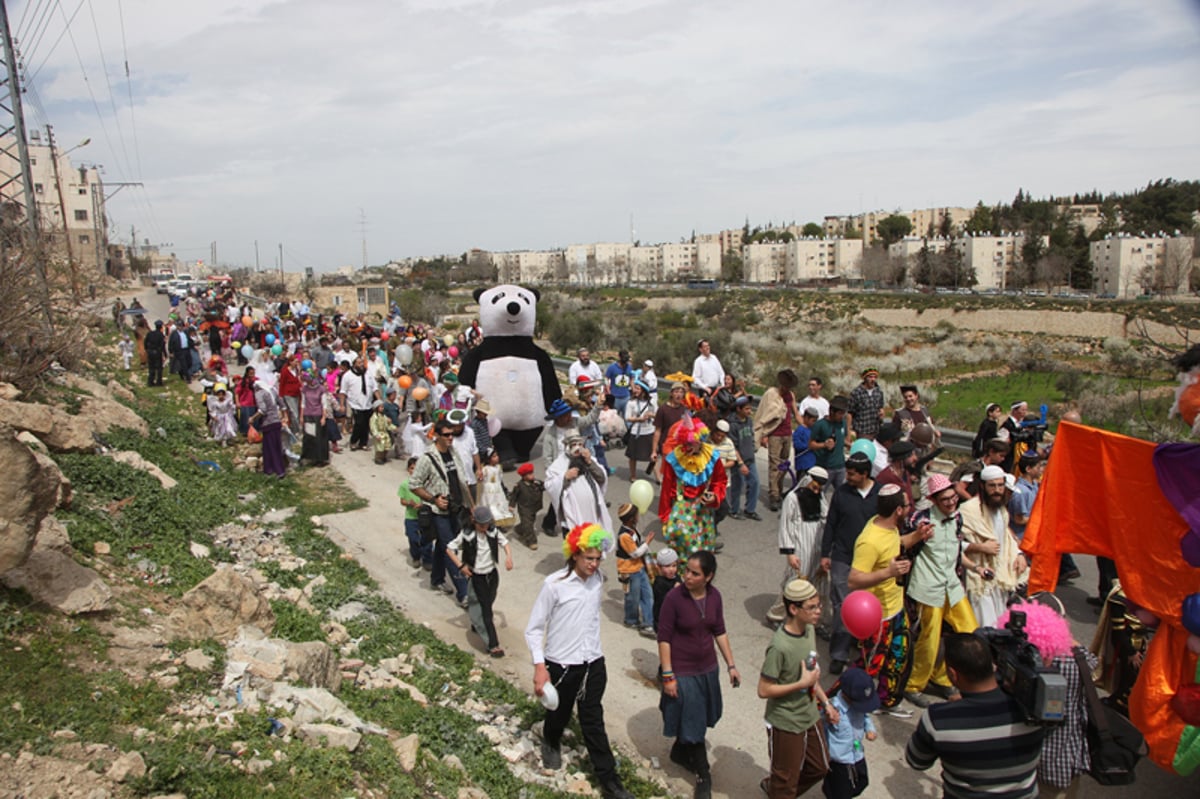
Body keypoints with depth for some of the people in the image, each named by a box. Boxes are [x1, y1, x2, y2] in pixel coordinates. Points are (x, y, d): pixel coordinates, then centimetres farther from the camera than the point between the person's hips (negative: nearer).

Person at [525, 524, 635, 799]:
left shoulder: (599, 579, -4)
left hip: (593, 662, 3)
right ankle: (551, 744, 52)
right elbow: (534, 629, -14)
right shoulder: (554, 584, -19)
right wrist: (539, 667, -20)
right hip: (561, 664, -3)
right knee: (559, 712, 20)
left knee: (593, 720, 9)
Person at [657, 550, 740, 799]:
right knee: (692, 723, 6)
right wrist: (667, 675, -16)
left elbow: (720, 632, 5)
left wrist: (731, 665, 5)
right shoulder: (674, 598, -22)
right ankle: (703, 776, 25)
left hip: (707, 668, 5)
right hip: (682, 672, -5)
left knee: (698, 719, 22)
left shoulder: (714, 596, -7)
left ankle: (679, 751, 48)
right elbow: (664, 638, -16)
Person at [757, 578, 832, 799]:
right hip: (785, 724, -8)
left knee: (820, 767, 25)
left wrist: (825, 702, 11)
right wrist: (802, 684, -25)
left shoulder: (809, 631, -5)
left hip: (810, 717, 8)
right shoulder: (779, 647, -31)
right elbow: (764, 690, -26)